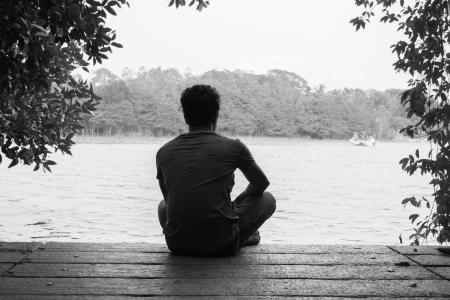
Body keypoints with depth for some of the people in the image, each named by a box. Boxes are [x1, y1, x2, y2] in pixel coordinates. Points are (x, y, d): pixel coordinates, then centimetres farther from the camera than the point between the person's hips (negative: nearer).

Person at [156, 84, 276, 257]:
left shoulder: (164, 153, 4)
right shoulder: (233, 147, -3)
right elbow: (261, 184, 15)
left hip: (177, 245, 3)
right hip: (222, 245, -3)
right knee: (267, 199, 20)